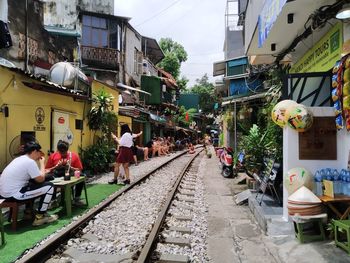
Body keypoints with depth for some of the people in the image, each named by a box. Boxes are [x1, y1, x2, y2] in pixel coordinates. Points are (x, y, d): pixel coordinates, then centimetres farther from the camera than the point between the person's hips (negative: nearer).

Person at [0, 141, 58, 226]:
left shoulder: (20, 159, 14)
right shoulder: (30, 161, -16)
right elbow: (41, 179, -9)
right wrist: (42, 163, 1)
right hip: (13, 194, -10)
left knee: (33, 184, 31)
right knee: (49, 186, -6)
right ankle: (40, 216, 5)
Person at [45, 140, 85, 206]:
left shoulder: (74, 155, -1)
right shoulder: (52, 156, 1)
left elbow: (79, 170, 1)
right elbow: (46, 171, 3)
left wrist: (70, 167, -15)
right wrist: (56, 167, -14)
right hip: (56, 177, 0)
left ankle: (76, 199, -12)